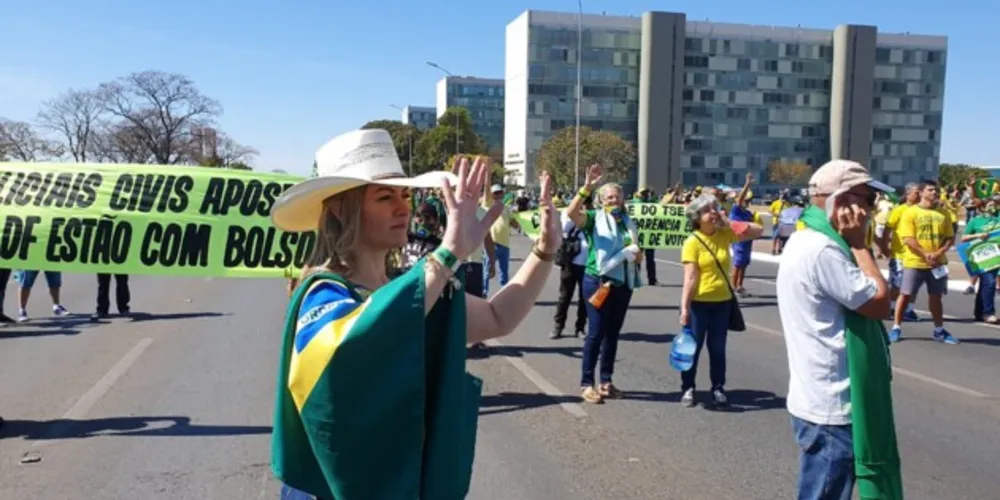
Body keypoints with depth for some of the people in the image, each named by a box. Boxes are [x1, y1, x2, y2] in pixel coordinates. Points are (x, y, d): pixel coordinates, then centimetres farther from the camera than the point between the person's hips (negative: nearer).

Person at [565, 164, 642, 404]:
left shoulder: (628, 222, 13)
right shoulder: (594, 218, -4)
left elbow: (637, 254, 23)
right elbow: (571, 212, -25)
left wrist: (638, 255, -1)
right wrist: (586, 188, -34)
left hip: (623, 284, 6)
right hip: (598, 281, -6)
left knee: (613, 333, 11)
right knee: (596, 332, -4)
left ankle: (606, 381, 20)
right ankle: (587, 384, 4)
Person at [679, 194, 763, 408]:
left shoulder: (725, 234, 2)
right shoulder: (692, 242, -12)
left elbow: (758, 230, 7)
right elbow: (690, 279, -15)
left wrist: (729, 222, -4)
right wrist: (684, 307, -19)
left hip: (722, 301, 4)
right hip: (699, 303, -4)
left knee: (717, 348, 12)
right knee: (693, 347, 7)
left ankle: (718, 388, 23)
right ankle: (688, 388, 20)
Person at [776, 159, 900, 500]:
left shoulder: (806, 240, 11)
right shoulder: (824, 249, -23)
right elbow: (879, 303, -17)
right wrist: (858, 244, -13)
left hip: (821, 400, 11)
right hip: (830, 408, -11)